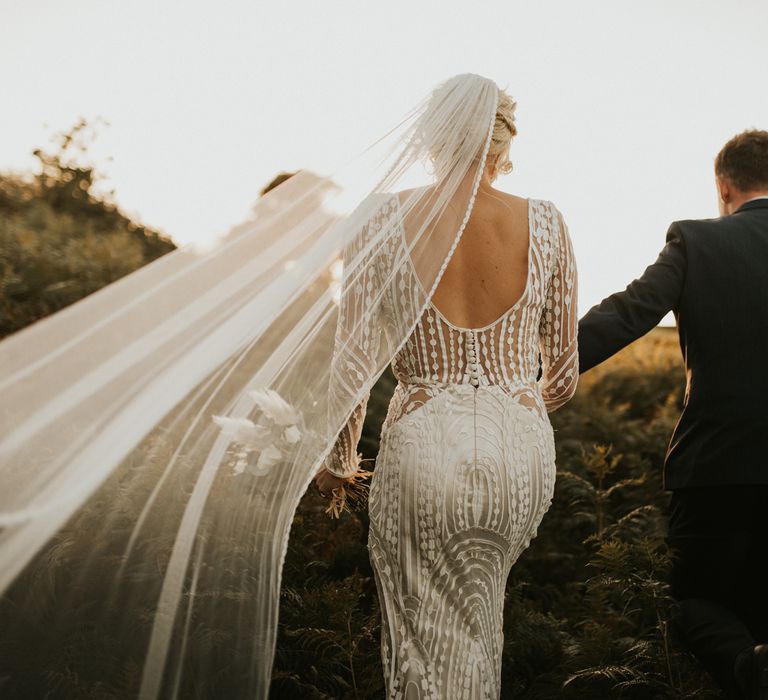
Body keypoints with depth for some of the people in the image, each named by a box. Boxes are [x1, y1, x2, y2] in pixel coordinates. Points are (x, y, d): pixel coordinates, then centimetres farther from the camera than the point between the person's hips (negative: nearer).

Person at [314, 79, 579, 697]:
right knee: (477, 614, 29)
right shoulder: (545, 224, 0)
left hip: (423, 445, -3)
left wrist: (338, 460, 16)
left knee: (431, 647, 9)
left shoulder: (387, 219, -5)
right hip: (523, 449, 3)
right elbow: (565, 372, 7)